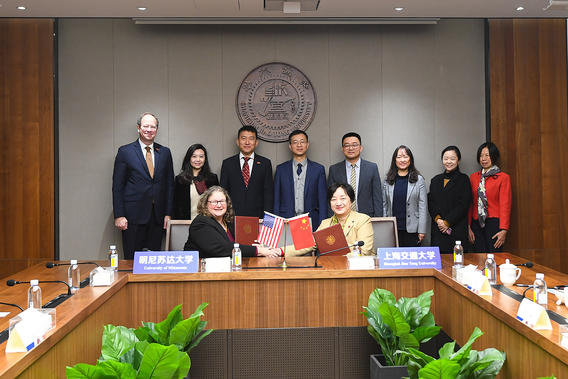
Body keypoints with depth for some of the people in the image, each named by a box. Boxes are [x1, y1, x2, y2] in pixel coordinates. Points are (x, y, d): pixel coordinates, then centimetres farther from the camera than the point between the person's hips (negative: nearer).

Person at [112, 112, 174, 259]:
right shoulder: (125, 152, 1)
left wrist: (168, 213, 5)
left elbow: (169, 184, 11)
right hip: (133, 216, -3)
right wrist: (119, 215, -7)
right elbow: (117, 186, -1)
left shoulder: (165, 152, 10)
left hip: (157, 216, 3)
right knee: (132, 260, 2)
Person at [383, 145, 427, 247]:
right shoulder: (388, 180, 8)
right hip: (392, 229, 2)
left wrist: (422, 231, -6)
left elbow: (422, 206, -1)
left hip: (411, 230, -1)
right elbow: (384, 204, 9)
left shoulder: (419, 180, 2)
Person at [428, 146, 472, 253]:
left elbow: (463, 205, -6)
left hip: (457, 230, -3)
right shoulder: (436, 180, 16)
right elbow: (430, 203, 10)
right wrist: (438, 219, -7)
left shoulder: (463, 179, 2)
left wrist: (447, 222, -11)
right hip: (438, 230, 3)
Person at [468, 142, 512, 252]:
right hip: (477, 224, 4)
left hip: (494, 223, -4)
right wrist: (468, 227, 6)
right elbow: (470, 204, 12)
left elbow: (505, 205, -5)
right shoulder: (473, 177, 12)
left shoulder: (503, 177, -1)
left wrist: (504, 230, -11)